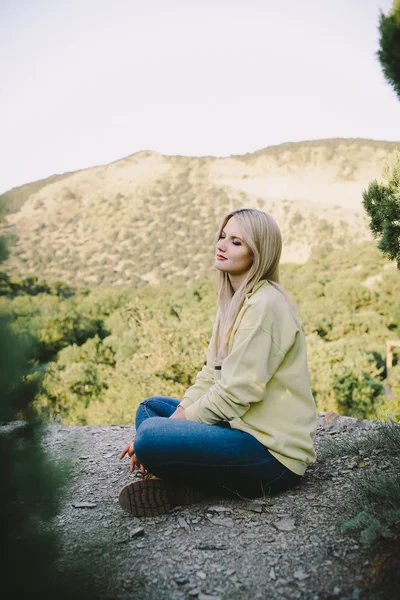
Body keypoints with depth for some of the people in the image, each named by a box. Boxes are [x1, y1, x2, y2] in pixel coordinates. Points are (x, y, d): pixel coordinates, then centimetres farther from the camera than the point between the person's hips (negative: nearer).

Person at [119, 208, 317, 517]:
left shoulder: (265, 305, -18)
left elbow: (235, 394, -21)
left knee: (150, 437, -27)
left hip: (274, 450, -10)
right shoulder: (236, 300, 12)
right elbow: (211, 376, 11)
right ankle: (183, 484, -5)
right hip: (244, 425, 10)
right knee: (150, 407, 16)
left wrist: (176, 422, -11)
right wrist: (172, 419, -1)